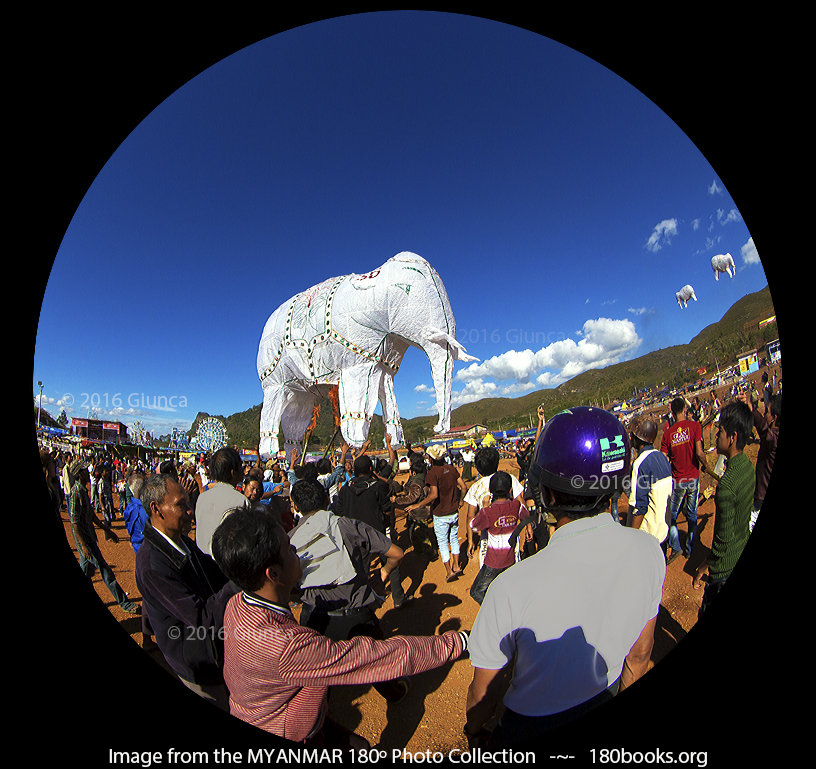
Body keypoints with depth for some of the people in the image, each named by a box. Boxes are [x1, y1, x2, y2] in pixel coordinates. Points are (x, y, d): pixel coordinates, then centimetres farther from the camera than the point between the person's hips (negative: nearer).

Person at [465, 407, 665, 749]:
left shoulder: (512, 586, -39)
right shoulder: (649, 551, -22)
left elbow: (484, 692, -21)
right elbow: (639, 654, -5)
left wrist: (474, 732, 2)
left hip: (533, 728, -3)